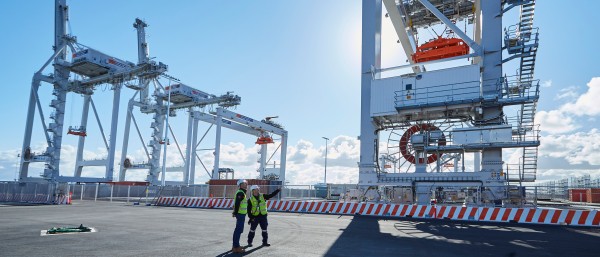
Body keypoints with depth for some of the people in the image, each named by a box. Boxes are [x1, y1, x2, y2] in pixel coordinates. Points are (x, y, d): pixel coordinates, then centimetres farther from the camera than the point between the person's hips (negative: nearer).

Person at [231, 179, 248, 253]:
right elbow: (237, 203, -22)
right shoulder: (240, 193, -15)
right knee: (239, 230, -8)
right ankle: (236, 247, -6)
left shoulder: (242, 192, 18)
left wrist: (235, 212, 24)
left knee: (238, 230, 17)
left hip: (241, 214, 11)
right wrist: (235, 213, -23)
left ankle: (235, 246, 26)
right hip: (240, 214, -11)